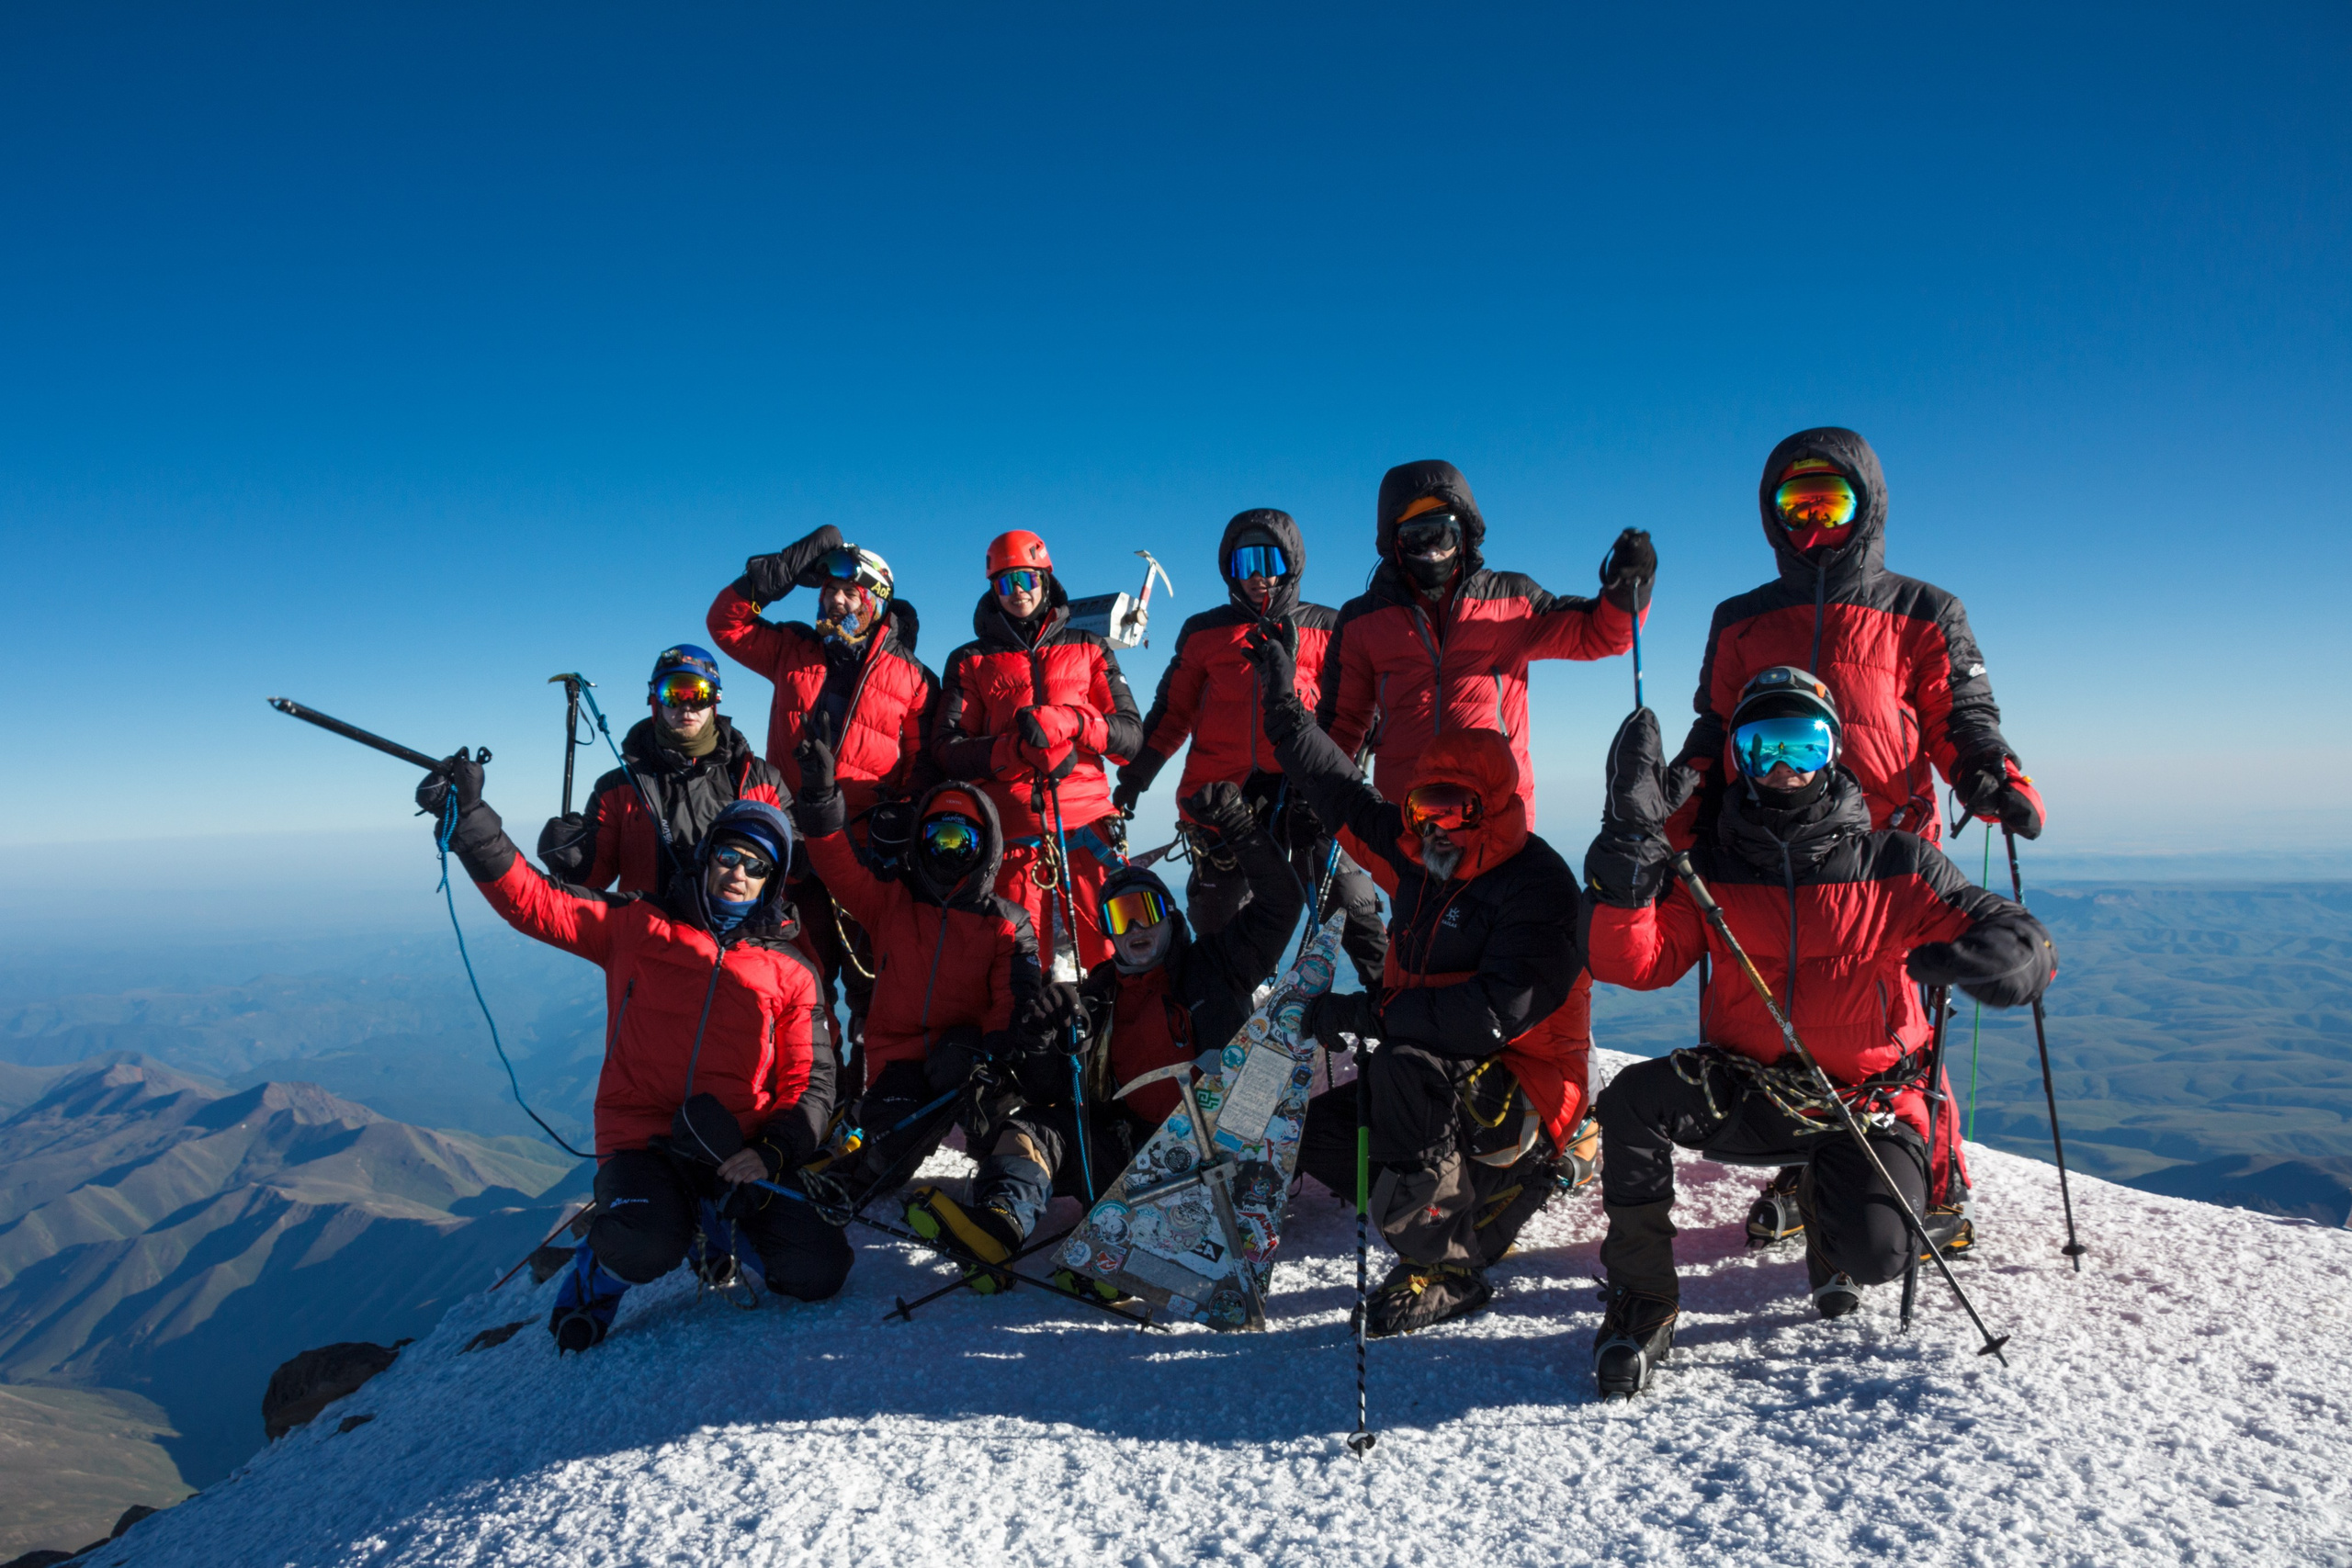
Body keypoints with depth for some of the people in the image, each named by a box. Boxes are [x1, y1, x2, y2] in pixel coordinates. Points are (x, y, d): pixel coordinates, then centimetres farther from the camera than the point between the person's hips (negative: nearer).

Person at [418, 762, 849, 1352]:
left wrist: (773, 1153, -12)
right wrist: (469, 818, -11)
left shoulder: (792, 973, 8)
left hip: (741, 1148, 2)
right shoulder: (638, 927, 7)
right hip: (644, 1135, -2)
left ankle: (713, 1221, 18)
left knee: (817, 1273, -15)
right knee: (648, 1251, -34)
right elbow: (532, 902, 1)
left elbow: (809, 1082, 6)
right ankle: (598, 1276, 7)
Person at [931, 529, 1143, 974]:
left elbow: (1130, 734, 7)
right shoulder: (970, 662, 16)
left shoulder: (1089, 650, 18)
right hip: (1011, 832, 0)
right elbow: (946, 750, 4)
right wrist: (1014, 749, -13)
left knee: (1114, 958, -6)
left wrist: (1066, 723, -11)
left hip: (1087, 825, 0)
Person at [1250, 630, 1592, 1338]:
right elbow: (1343, 792, 14)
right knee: (1315, 1133, 2)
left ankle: (1444, 1267, -21)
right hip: (1442, 1075, 9)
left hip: (1523, 1090, -9)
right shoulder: (1419, 857, 2)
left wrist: (1370, 1012, -29)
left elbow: (1496, 1013, -32)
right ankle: (1493, 1188, 5)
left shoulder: (1539, 887, -21)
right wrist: (1284, 702, 15)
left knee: (1404, 1067, -35)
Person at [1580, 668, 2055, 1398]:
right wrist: (1631, 840, -23)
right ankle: (1642, 1299, -8)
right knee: (1633, 1098, -29)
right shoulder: (1711, 868, 1)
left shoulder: (1895, 865, -1)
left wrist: (1967, 960, -28)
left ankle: (1829, 1208, 17)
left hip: (1866, 1101, 0)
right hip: (1742, 1094, 1)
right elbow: (1634, 963, -12)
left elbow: (2027, 949, -2)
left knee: (1877, 1252, -25)